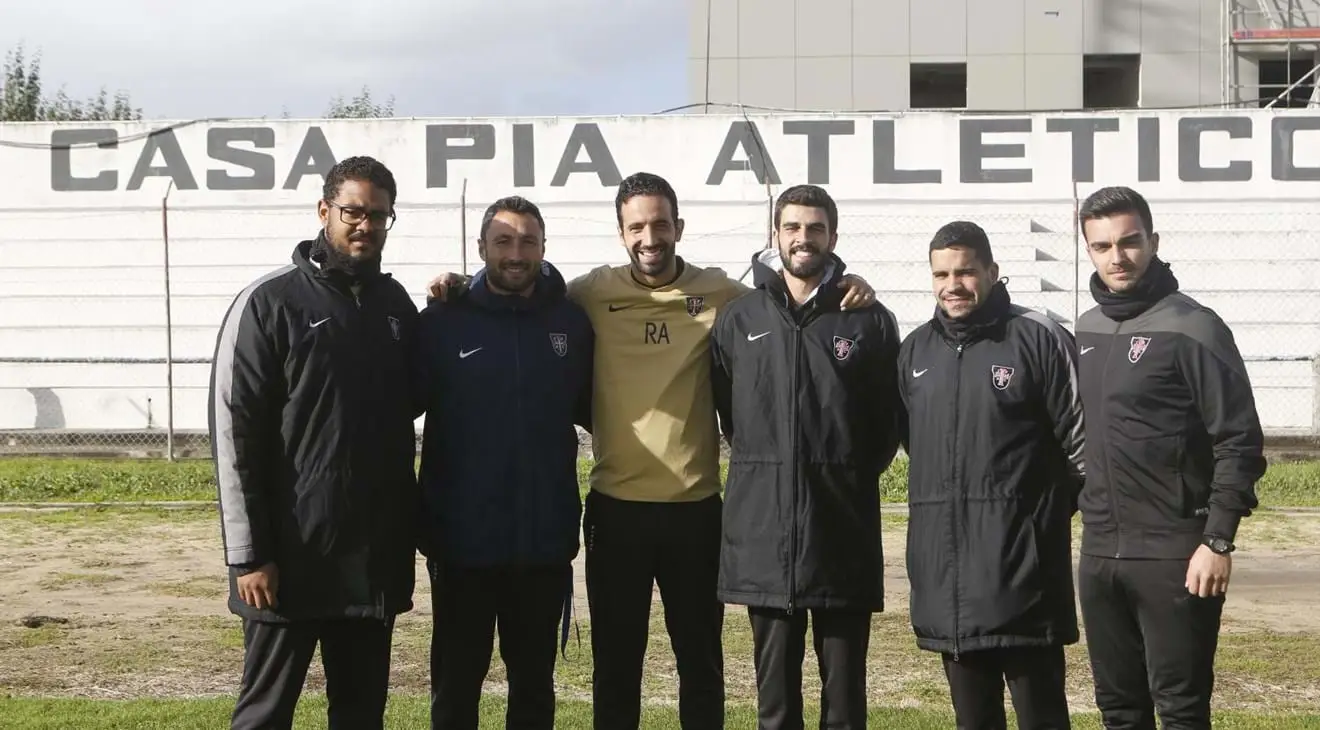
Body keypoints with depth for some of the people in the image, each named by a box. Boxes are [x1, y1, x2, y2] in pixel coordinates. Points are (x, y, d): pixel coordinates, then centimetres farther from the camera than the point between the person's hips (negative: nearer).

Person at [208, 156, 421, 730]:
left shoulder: (397, 305, 10)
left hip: (376, 555, 5)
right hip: (292, 555, -5)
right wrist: (247, 554, -14)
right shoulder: (269, 303, -6)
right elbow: (234, 433, -9)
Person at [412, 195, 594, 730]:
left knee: (534, 678, 15)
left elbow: (595, 410, 11)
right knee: (456, 680, 10)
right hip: (463, 539, -2)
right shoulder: (442, 322, -4)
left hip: (545, 539, 2)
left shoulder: (571, 322, 2)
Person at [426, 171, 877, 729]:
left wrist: (844, 289, -10)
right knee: (615, 658, 12)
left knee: (700, 656, 13)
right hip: (616, 507, 0)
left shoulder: (719, 294, -1)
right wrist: (463, 288, -7)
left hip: (695, 507, 0)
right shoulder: (592, 293, -1)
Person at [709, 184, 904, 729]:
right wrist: (764, 467, 11)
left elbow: (890, 418, 8)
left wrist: (854, 474, 6)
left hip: (844, 527, -1)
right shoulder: (737, 320, 7)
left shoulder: (870, 321, 3)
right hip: (763, 526, 1)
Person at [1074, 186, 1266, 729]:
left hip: (1174, 556, -6)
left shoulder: (1192, 328, -9)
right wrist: (1081, 510, 13)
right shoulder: (1086, 331, 11)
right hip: (1098, 553, 6)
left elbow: (1239, 442, -12)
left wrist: (1218, 540, -15)